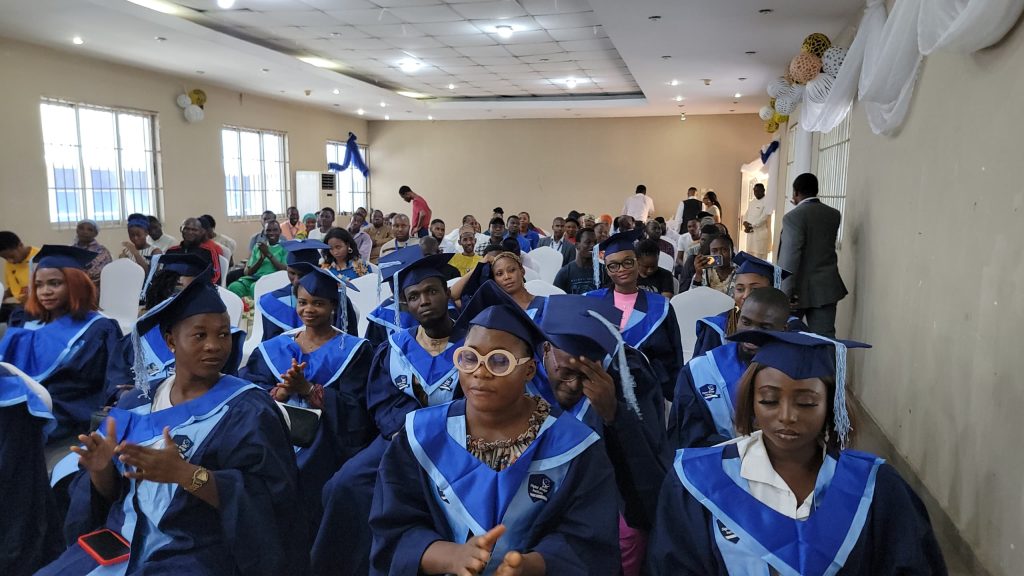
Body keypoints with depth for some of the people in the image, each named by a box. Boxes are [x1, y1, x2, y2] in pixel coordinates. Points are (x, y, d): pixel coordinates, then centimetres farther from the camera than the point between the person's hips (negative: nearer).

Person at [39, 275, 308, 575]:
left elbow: (269, 497, -17)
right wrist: (101, 470, -14)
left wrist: (185, 474, -28)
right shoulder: (137, 404, 6)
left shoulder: (248, 408, -8)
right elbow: (109, 492, 8)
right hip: (121, 544, 4)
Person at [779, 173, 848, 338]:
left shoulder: (793, 217, -15)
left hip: (800, 289, -5)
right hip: (826, 287, 5)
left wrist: (786, 292, -18)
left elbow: (789, 257, -20)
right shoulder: (834, 215, 6)